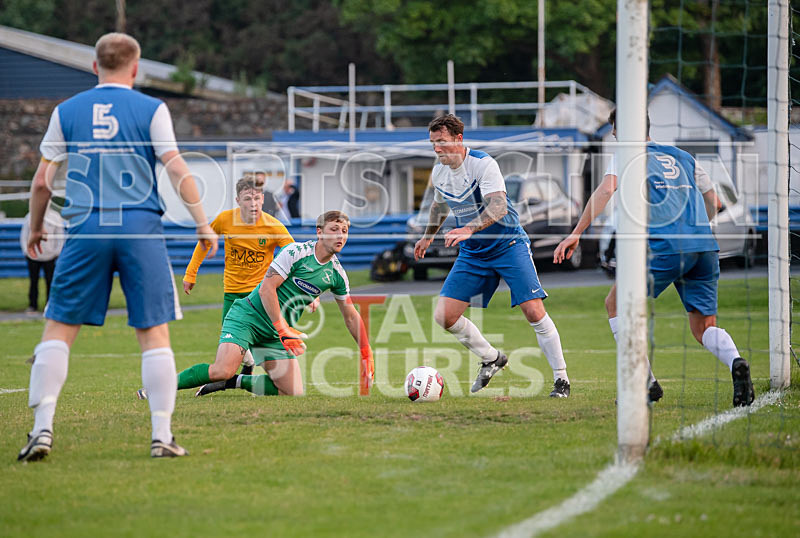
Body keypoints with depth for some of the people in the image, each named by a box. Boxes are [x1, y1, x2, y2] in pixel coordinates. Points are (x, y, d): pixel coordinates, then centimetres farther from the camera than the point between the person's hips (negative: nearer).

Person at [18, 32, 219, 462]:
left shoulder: (67, 111, 9)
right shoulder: (151, 110, 3)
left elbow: (42, 180, 10)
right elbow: (177, 171, -3)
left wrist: (35, 229, 24)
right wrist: (203, 224, 4)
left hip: (86, 232, 1)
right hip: (141, 231, -1)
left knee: (59, 328, 7)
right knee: (154, 333, 3)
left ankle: (43, 427, -4)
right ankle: (162, 435, -1)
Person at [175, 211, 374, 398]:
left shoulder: (337, 273, 5)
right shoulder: (296, 252, -13)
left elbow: (351, 316, 18)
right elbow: (266, 288, -18)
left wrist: (366, 353, 16)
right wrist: (283, 329, -24)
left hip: (275, 335, 7)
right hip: (249, 317, -7)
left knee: (294, 392, -8)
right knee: (223, 370, -28)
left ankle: (235, 381, 8)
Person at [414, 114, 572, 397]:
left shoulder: (483, 164, -19)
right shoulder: (438, 173, 2)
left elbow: (498, 207, -32)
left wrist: (468, 229, -46)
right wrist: (428, 236, 35)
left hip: (509, 245, -6)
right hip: (472, 253, 6)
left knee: (534, 312, -16)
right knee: (444, 316, -6)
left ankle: (561, 378, -1)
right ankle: (491, 359, 16)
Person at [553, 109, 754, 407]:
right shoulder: (683, 157, 27)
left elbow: (606, 190, -5)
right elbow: (714, 202, 29)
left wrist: (576, 233, -8)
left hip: (665, 248, -5)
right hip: (705, 247, 5)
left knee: (616, 304, 13)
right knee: (704, 327, 9)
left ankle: (645, 382, 4)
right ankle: (736, 363, -23)